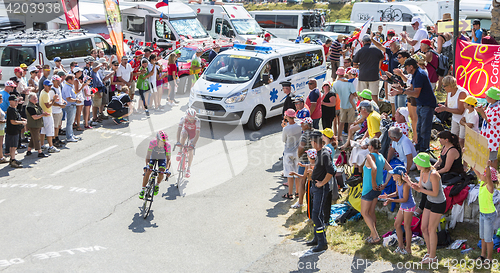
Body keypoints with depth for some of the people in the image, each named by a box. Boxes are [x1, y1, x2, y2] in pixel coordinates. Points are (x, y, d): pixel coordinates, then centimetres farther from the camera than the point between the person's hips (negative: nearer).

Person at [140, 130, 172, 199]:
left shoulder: (167, 145, -34)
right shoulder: (152, 142, -36)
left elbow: (168, 159, -30)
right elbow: (148, 155, -35)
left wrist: (167, 169, -43)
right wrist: (147, 165, -49)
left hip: (162, 158, 0)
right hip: (153, 156, 0)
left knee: (161, 173, -16)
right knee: (148, 171, -17)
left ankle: (157, 185, 18)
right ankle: (143, 190, -4)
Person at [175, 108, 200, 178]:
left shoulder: (197, 120, -35)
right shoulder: (183, 118, -32)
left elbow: (197, 134, -36)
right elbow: (179, 129, -37)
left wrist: (193, 144, -45)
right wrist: (178, 141, -47)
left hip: (193, 133, -1)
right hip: (185, 130, 1)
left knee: (190, 150, -9)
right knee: (183, 136, -37)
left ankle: (189, 169, 3)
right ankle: (180, 151, -12)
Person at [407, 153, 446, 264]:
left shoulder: (433, 175, -30)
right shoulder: (422, 172, -4)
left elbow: (435, 193, -24)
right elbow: (420, 187, 5)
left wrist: (420, 190, -28)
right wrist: (409, 181, -8)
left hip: (439, 204, -8)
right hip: (429, 202, 8)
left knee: (431, 230, 2)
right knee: (423, 228, 11)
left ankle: (433, 257, 18)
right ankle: (429, 252, 30)